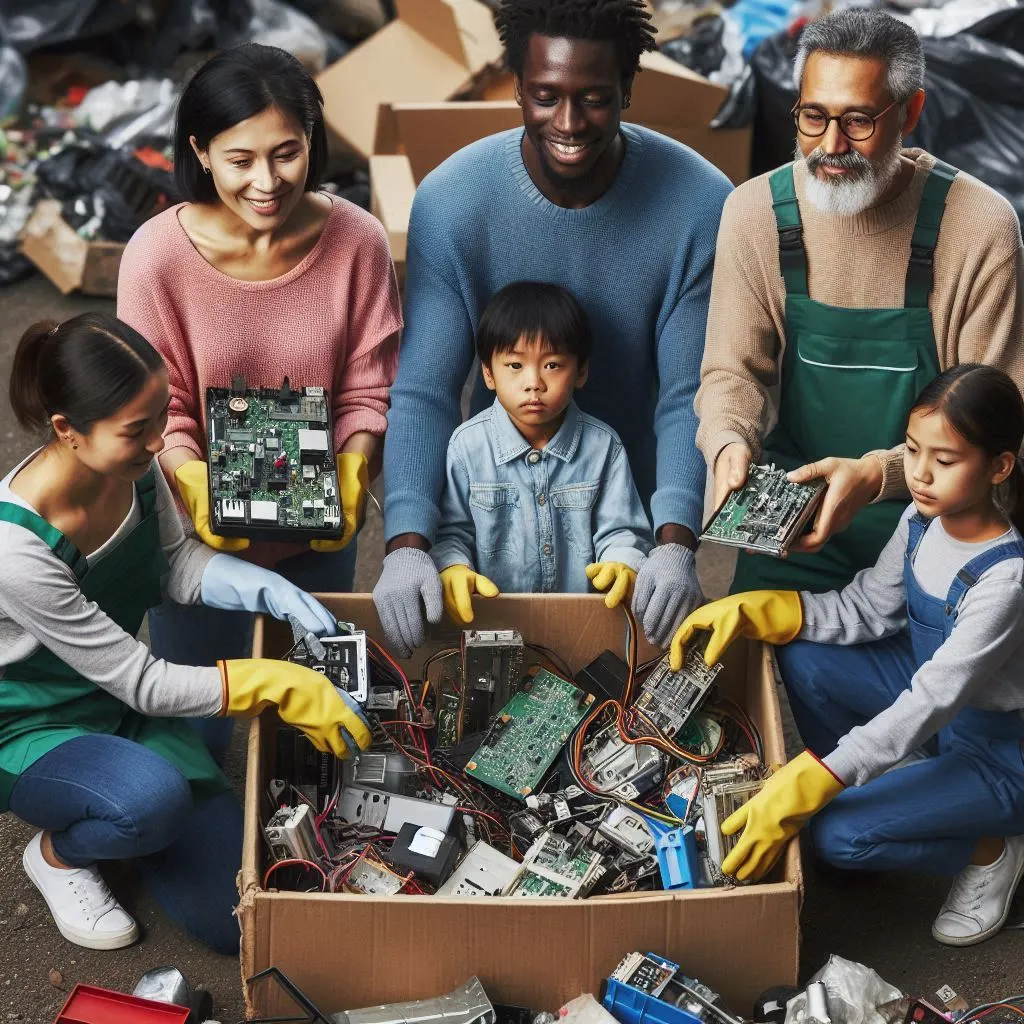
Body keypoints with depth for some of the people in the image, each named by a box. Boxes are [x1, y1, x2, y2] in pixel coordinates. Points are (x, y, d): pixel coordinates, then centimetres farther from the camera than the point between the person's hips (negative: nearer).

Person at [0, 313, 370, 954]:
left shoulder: (134, 467, -15)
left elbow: (176, 563, 3)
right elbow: (141, 683, -27)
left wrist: (272, 591, -16)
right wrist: (282, 688, -29)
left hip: (125, 703, 6)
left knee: (236, 919, -6)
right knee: (153, 797, -39)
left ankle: (112, 811, 21)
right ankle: (59, 852, -3)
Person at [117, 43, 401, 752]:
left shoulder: (357, 241, -15)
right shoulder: (158, 255, -20)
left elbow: (368, 388, -7)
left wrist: (352, 470, -25)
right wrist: (190, 479, -31)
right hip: (200, 531, -2)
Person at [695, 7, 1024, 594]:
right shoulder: (754, 211, -6)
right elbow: (733, 370, -1)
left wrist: (878, 474, -30)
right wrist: (730, 444, -24)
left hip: (931, 510, -2)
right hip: (792, 500, 2)